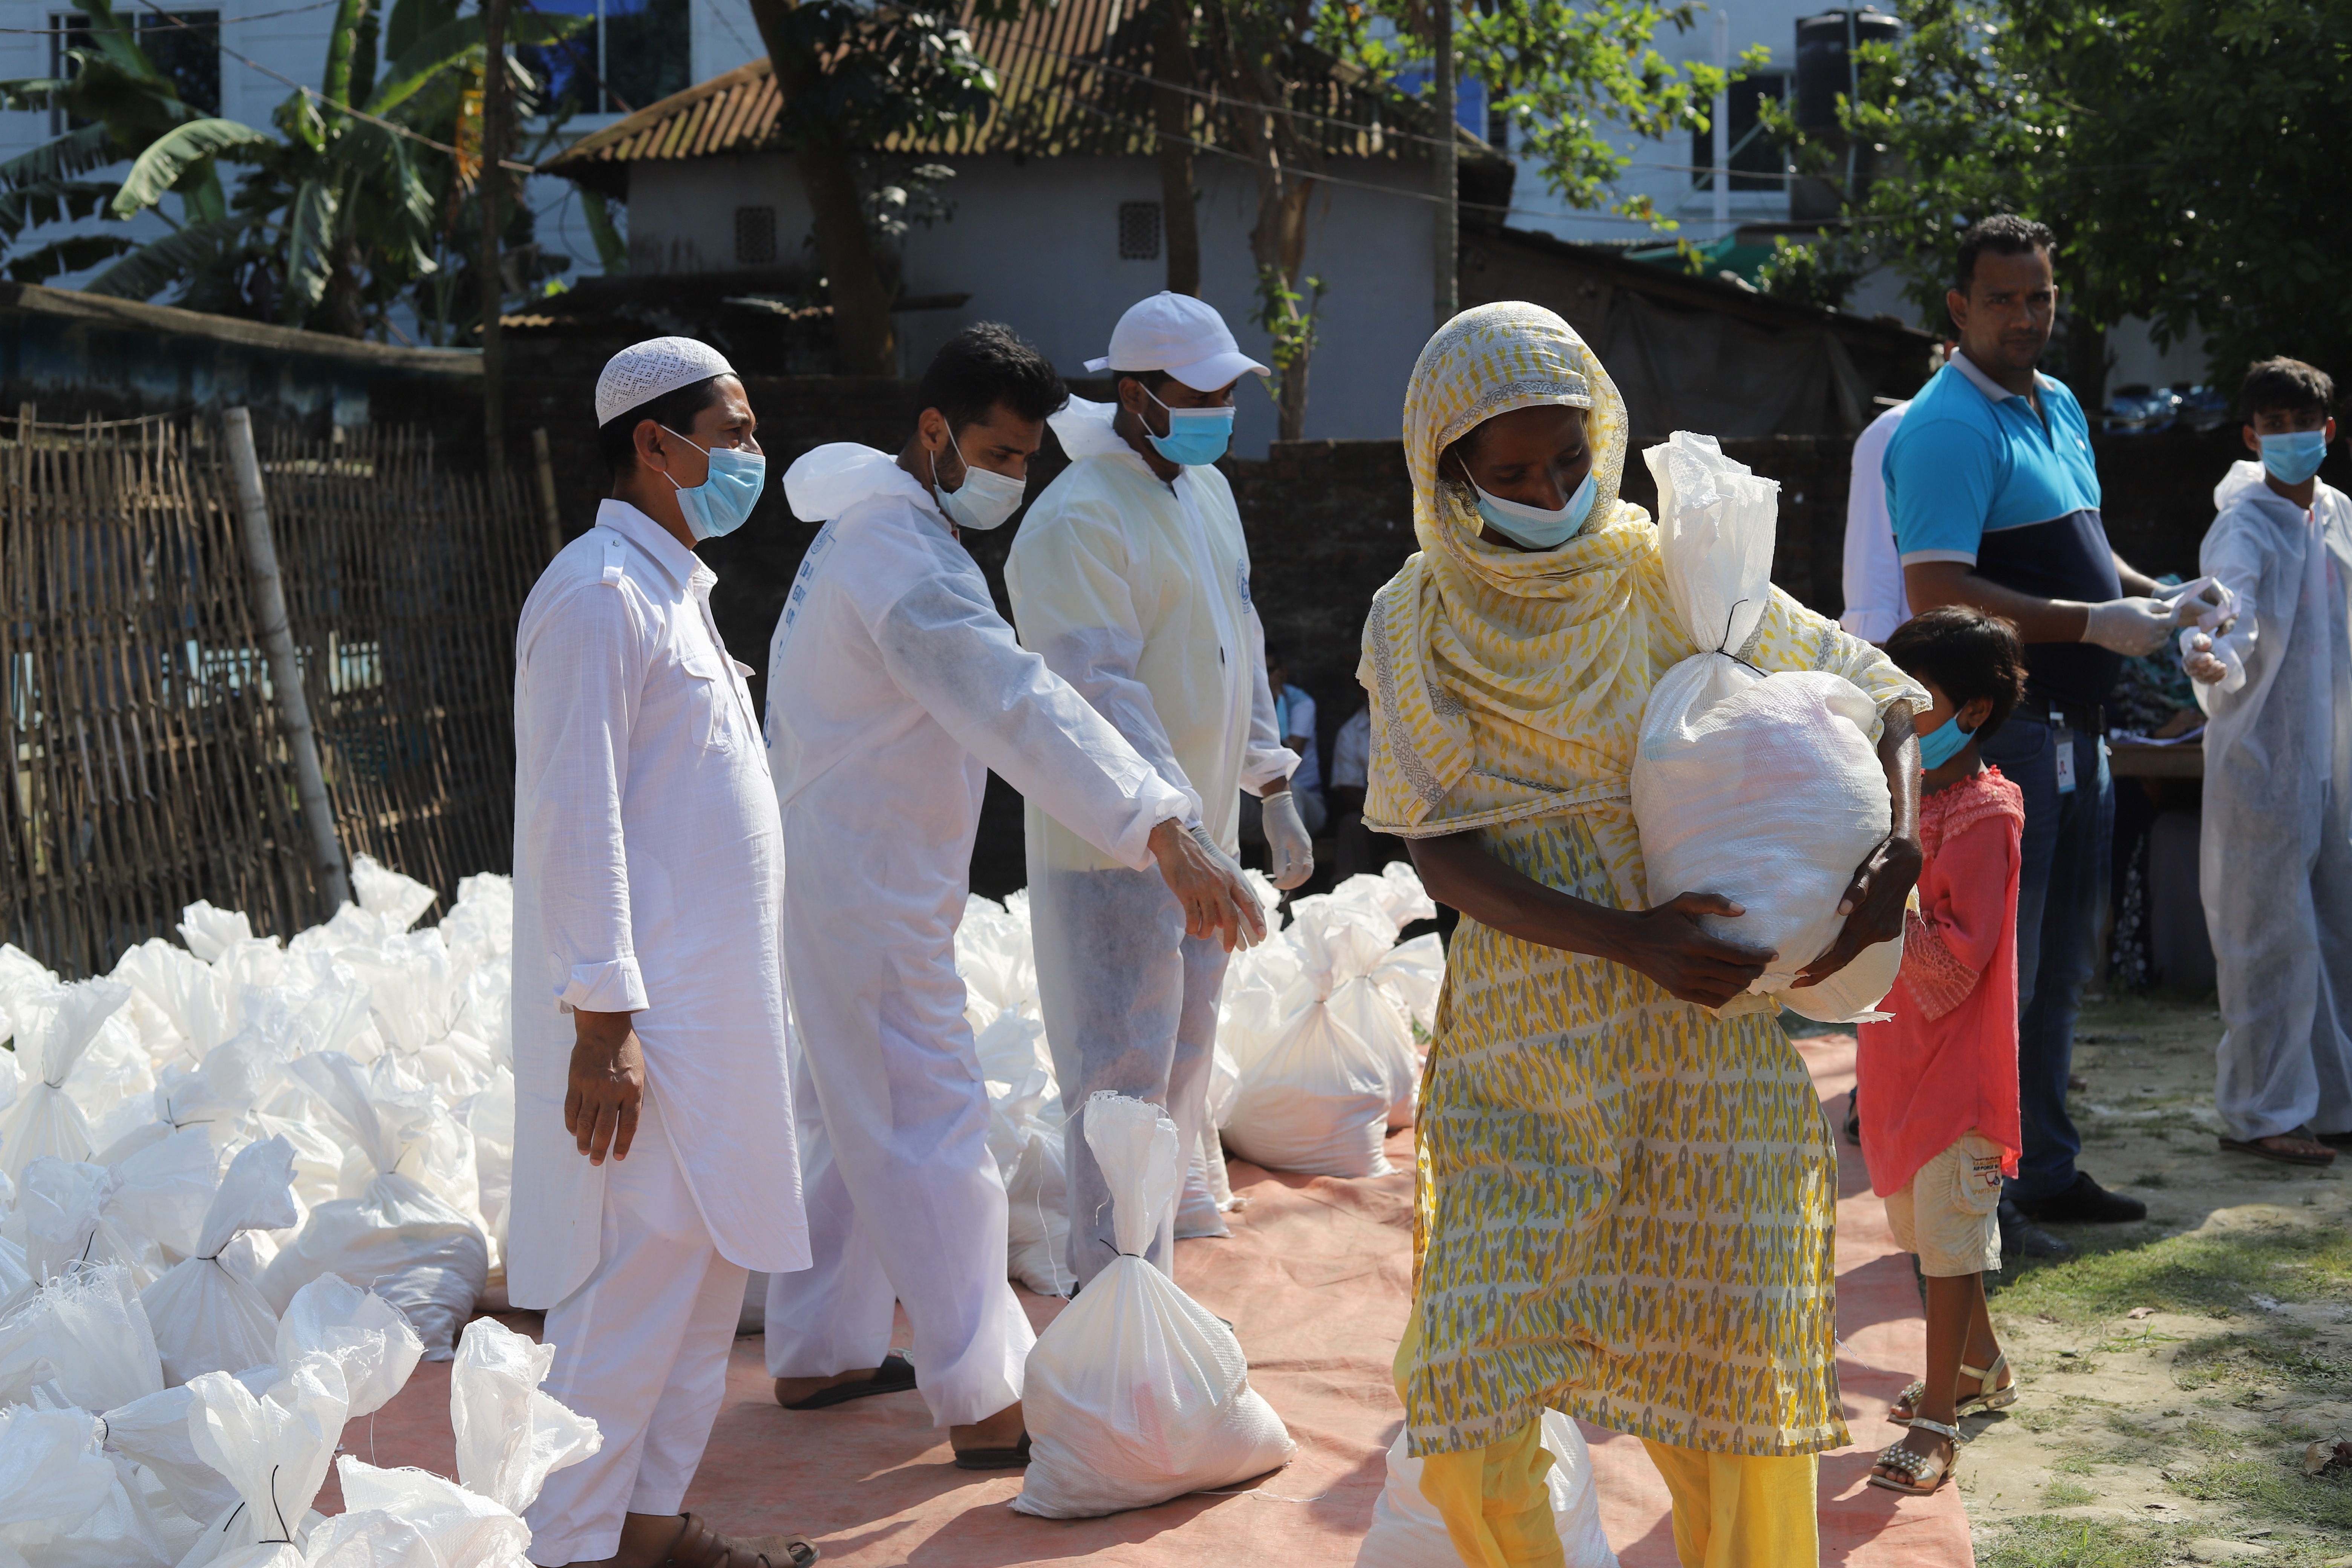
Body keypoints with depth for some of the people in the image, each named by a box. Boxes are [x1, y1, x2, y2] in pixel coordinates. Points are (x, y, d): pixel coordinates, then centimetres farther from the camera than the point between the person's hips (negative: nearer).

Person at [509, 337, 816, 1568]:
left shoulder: (675, 589, 18)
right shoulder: (598, 593, -13)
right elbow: (575, 820, -19)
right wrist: (603, 1022, -22)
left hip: (712, 1002, 10)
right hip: (640, 1019, -10)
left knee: (709, 1269, 14)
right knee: (636, 1282, -6)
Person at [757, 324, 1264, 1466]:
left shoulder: (879, 527, 11)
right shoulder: (906, 557, -24)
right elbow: (1016, 707, -37)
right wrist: (1164, 834, -45)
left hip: (840, 869, 11)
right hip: (866, 887, -11)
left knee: (854, 1122, 18)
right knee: (931, 1131, -6)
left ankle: (815, 1355, 30)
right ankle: (983, 1405, 0)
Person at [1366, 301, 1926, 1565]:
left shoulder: (1674, 580, 3)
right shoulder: (1421, 623, 2)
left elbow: (1879, 690, 11)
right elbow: (1440, 848, -6)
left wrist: (1897, 843, -9)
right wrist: (1626, 938, -20)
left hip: (1714, 1042, 1)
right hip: (1518, 1054, 0)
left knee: (1738, 1394, 0)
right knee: (1471, 1413, -7)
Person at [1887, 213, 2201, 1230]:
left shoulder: (2060, 406, 15)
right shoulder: (1947, 426, -15)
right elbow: (1937, 596, -25)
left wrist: (2154, 600, 8)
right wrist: (2099, 624, -24)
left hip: (2074, 730, 9)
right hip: (1999, 729, -9)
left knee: (2057, 966, 17)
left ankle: (2045, 1171, 29)